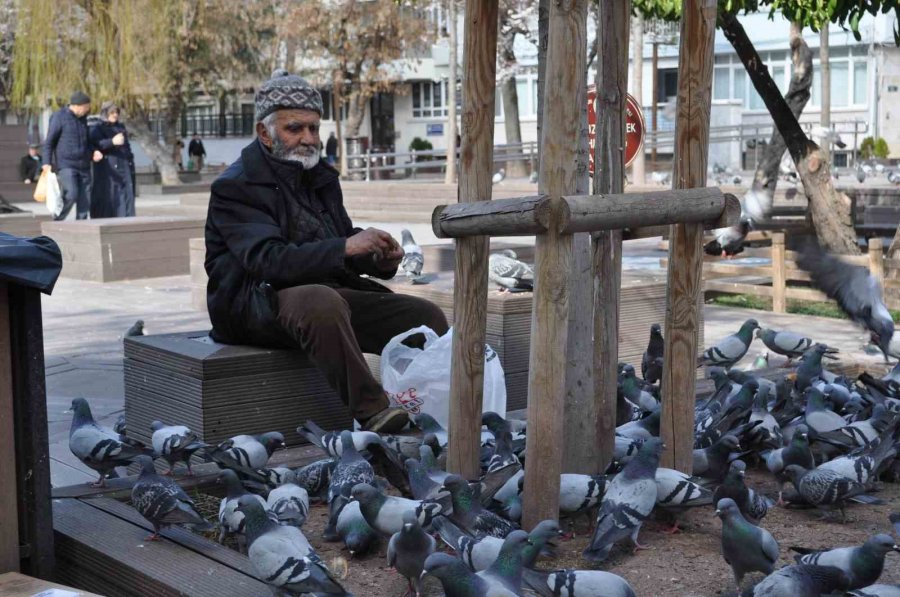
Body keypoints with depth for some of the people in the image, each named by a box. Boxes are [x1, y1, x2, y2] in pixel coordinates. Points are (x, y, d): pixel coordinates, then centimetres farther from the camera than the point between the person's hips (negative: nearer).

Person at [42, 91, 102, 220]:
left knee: (85, 199, 2)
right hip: (66, 165, -7)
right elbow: (49, 141, -6)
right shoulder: (59, 117, -5)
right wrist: (46, 162, -15)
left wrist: (93, 152, 7)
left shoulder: (82, 118, 15)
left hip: (83, 166, 7)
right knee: (71, 195, -20)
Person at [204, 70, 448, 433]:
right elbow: (268, 260, -23)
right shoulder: (235, 187, -9)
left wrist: (380, 259, -5)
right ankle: (370, 411, -39)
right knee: (320, 301, -40)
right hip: (256, 304, -7)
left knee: (426, 316, -8)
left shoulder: (321, 177, 16)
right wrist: (345, 248, -32)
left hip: (331, 293, 8)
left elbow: (344, 241, 19)